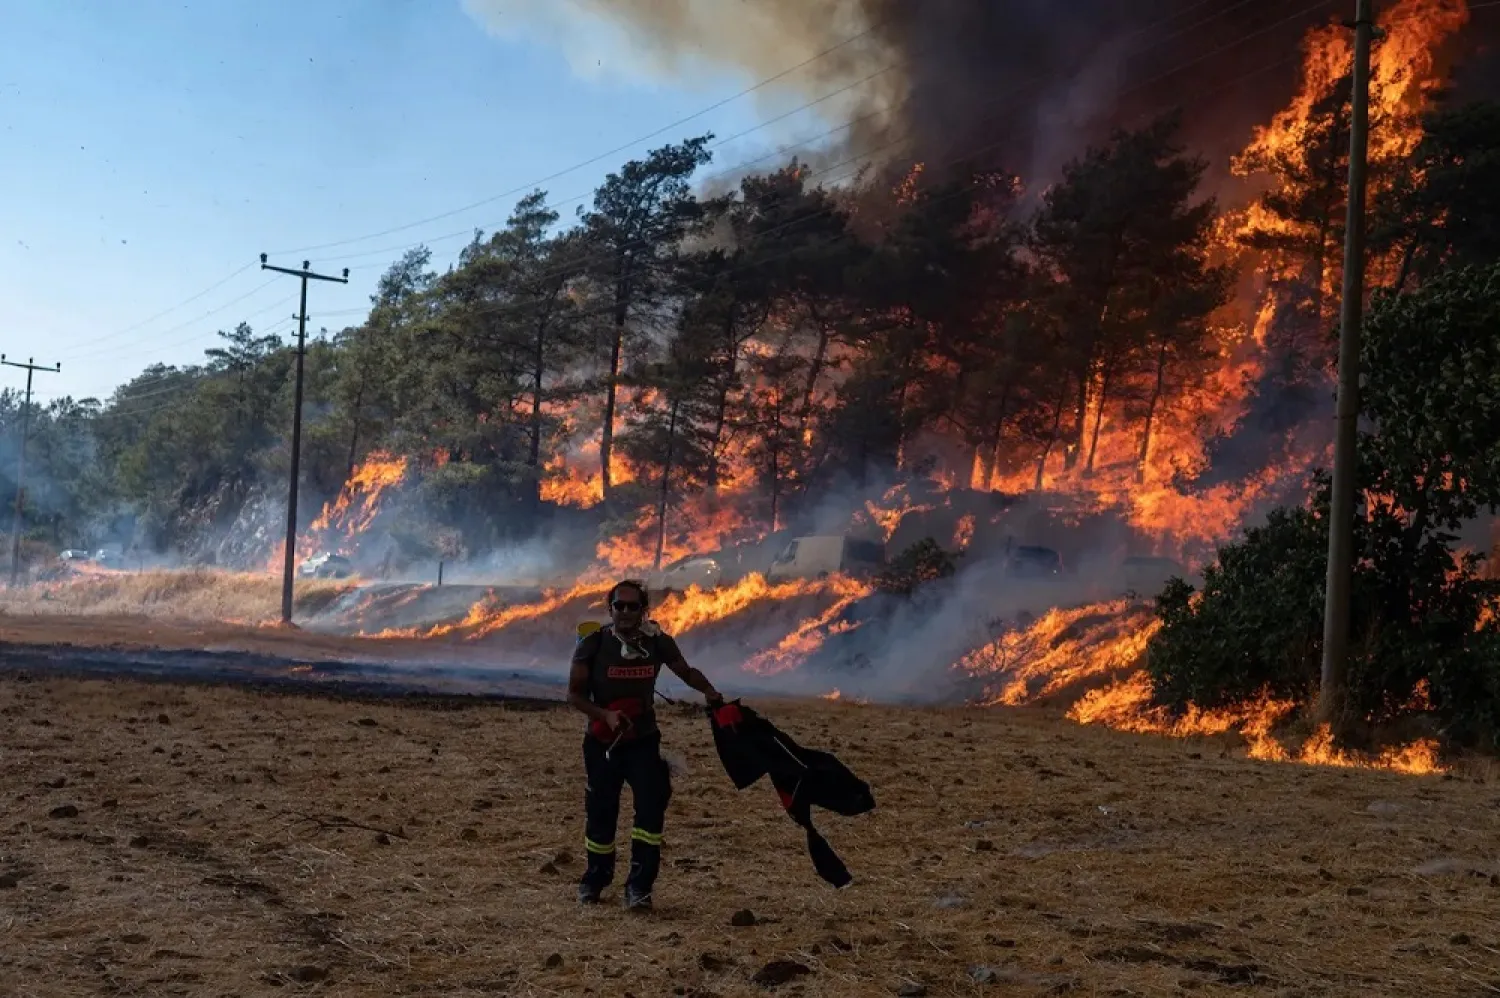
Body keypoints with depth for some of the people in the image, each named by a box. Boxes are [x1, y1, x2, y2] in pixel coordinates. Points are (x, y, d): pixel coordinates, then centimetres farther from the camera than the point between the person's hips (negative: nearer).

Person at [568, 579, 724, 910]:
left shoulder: (657, 642, -7)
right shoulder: (593, 645, -11)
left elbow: (686, 672, 9)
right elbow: (575, 693, -7)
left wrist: (709, 691, -11)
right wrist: (605, 715, -23)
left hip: (643, 741, 1)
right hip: (602, 742, -1)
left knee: (650, 809, -14)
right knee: (601, 812, 8)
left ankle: (639, 887, -7)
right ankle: (594, 880, 31)